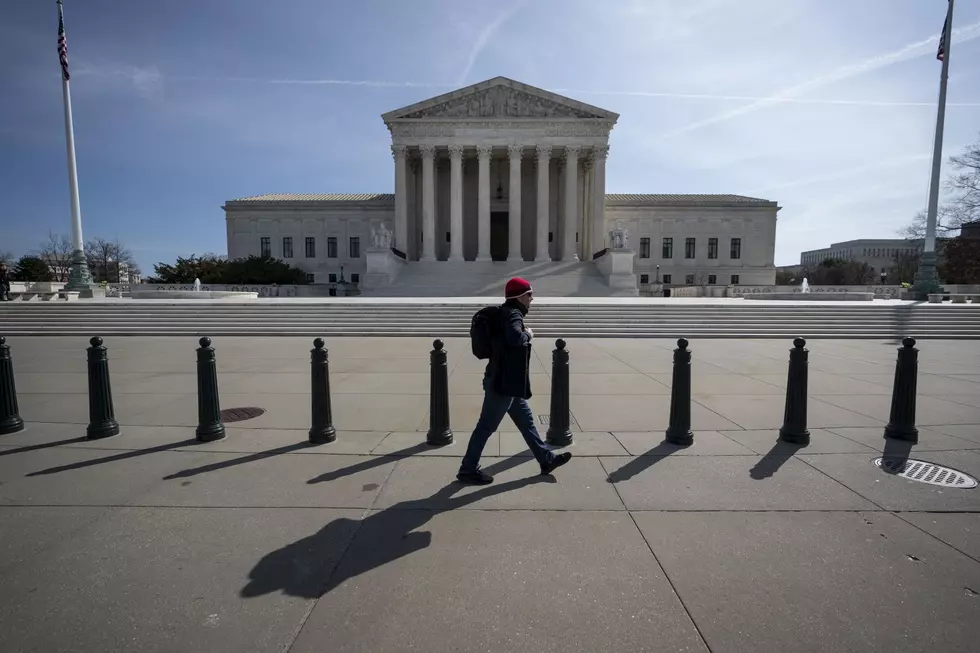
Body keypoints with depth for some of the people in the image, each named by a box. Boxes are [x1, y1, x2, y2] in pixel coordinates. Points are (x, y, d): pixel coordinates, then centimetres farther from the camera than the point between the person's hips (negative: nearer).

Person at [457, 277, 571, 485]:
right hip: (502, 383, -11)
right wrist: (527, 335, -18)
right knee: (486, 426, 0)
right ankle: (468, 469, 13)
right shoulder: (512, 314, -17)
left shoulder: (509, 313, 14)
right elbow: (514, 337, -38)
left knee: (526, 421, 18)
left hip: (508, 383, 11)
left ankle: (546, 460, 30)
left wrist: (524, 335, 11)